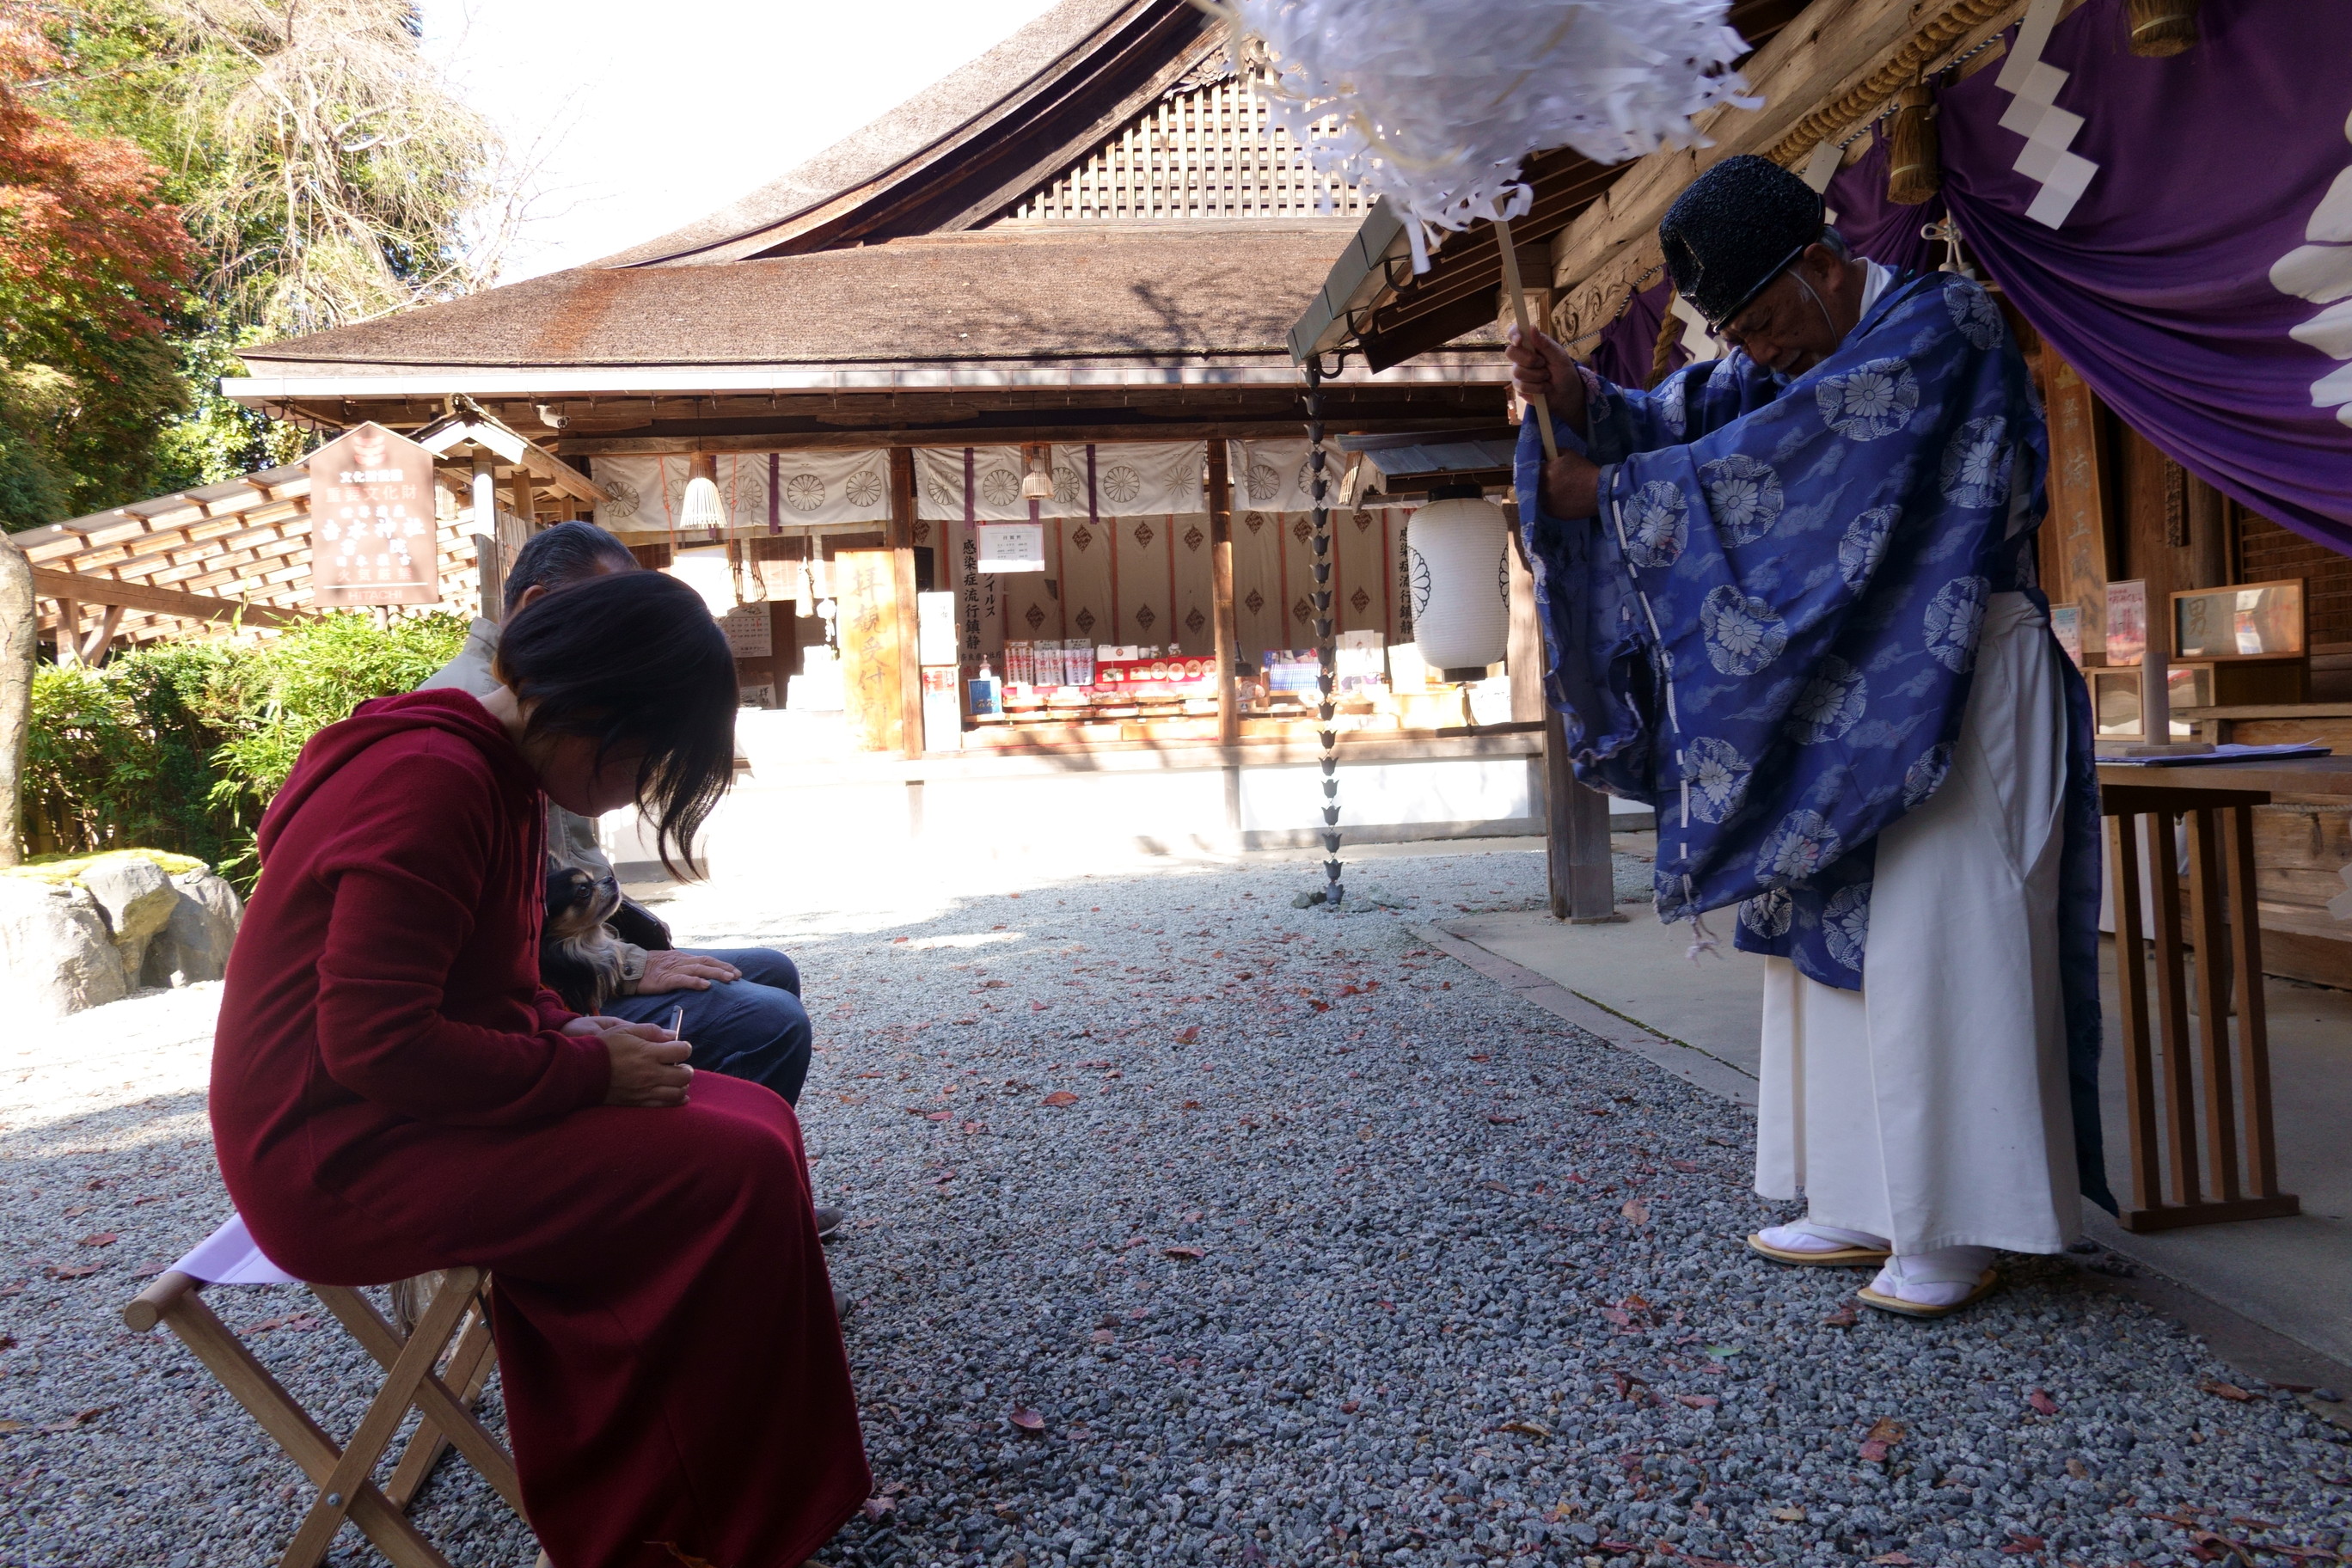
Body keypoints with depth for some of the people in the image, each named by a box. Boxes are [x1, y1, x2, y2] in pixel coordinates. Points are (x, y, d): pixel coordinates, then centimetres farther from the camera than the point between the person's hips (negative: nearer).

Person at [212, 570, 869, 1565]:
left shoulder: (491, 773, 10)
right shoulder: (434, 780, -22)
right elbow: (374, 1042, -26)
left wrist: (570, 1036, 1)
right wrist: (588, 1070, -18)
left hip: (407, 1112, 10)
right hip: (341, 1158, -10)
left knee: (755, 1120, -1)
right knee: (736, 1169, -19)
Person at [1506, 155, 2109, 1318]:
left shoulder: (1938, 326, -11)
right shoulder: (1778, 363, 13)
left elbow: (1785, 450, -21)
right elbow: (1679, 418, 2)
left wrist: (1615, 491, -17)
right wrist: (1578, 398, -17)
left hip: (1955, 686, -8)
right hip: (1838, 700, 8)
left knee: (1937, 943, -7)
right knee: (1830, 941, 8)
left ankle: (1960, 1229, 3)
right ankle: (1868, 1207, 17)